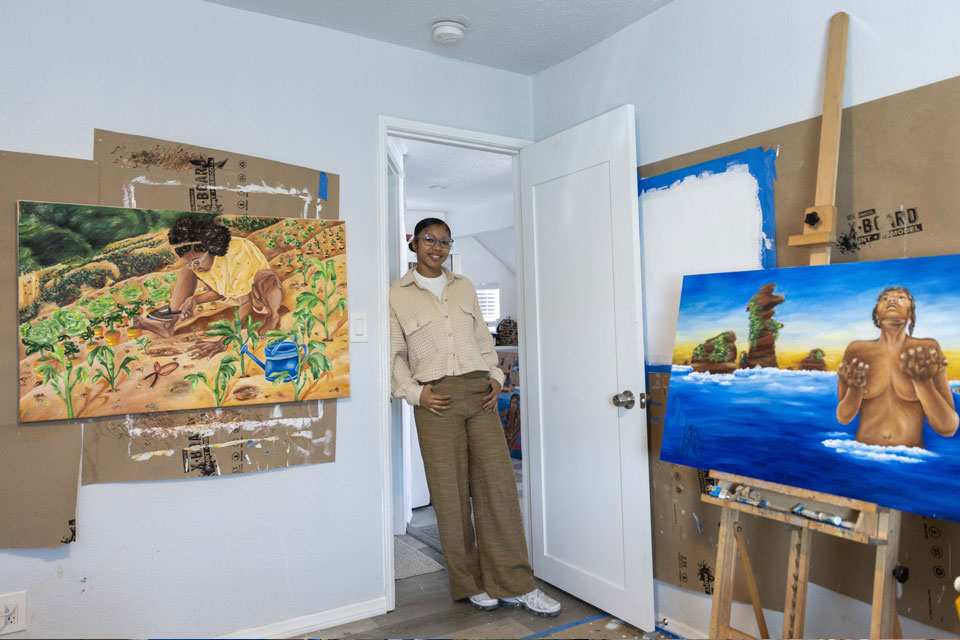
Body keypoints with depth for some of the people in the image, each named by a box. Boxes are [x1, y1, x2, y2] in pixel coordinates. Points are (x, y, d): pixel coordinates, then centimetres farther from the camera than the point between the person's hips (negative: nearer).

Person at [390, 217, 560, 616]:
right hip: (436, 400, -3)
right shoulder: (398, 294, 5)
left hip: (478, 393, 3)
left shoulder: (464, 287, 16)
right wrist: (415, 392, -8)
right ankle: (471, 584, 18)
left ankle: (514, 585, 10)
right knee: (450, 492, 2)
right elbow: (395, 354, 4)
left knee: (498, 483, 0)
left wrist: (495, 376, 4)